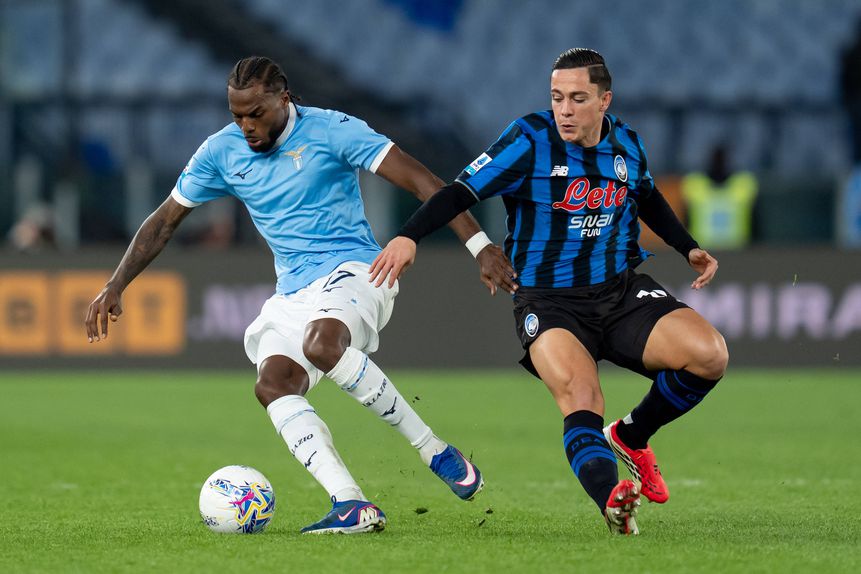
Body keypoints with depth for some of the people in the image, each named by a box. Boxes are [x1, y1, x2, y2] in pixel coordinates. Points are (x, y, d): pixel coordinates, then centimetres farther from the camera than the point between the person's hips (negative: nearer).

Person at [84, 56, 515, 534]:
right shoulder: (221, 152, 5)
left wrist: (479, 244, -20)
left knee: (322, 343, -36)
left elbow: (420, 181, -13)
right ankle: (352, 506, -32)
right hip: (293, 293, 6)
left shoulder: (330, 131, -10)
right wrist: (115, 287, 10)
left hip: (353, 269, -5)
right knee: (273, 383, -23)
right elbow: (165, 221, 16)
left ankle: (437, 453, -24)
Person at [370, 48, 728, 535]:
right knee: (580, 399, -31)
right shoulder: (531, 139, -9)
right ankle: (611, 501, -53)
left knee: (709, 354, -17)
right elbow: (463, 190, -15)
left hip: (623, 291, 4)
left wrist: (689, 249, 19)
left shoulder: (626, 143, 6)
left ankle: (630, 437, 8)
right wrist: (409, 236, -29)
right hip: (548, 300, -4)